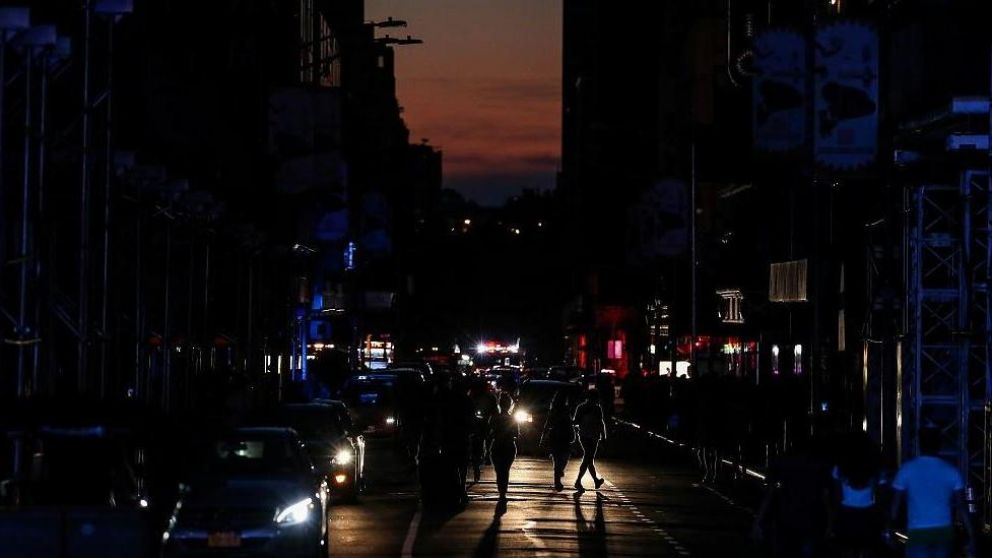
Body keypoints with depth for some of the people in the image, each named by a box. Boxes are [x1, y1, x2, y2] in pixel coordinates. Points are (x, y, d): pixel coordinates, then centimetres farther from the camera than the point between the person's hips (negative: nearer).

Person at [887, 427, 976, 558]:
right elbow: (961, 507, -4)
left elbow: (895, 504, -1)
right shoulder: (951, 471, -1)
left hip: (917, 532, -3)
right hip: (944, 531, 3)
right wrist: (971, 537, -1)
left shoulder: (907, 470, -5)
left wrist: (889, 529, 13)